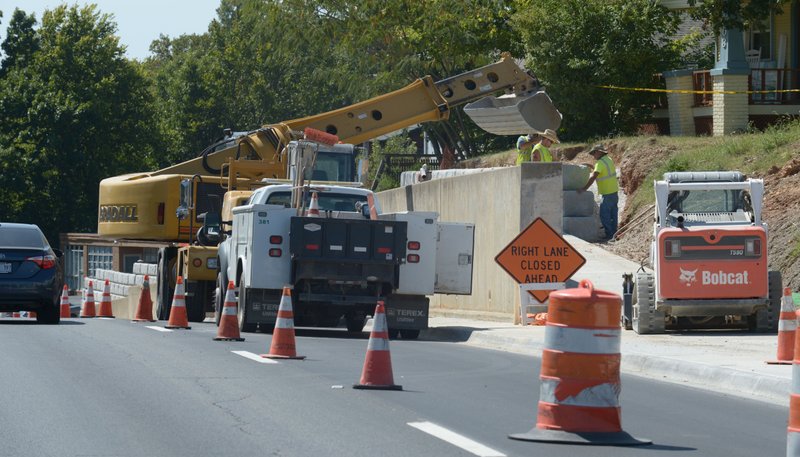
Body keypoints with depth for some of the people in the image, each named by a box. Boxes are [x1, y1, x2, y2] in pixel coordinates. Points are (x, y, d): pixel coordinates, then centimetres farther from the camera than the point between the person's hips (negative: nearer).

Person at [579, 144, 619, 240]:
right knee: (613, 213, 16)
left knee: (604, 214, -5)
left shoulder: (600, 163, -18)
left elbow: (593, 177, -25)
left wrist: (584, 189, -26)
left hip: (607, 193, -9)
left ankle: (609, 234, -5)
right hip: (614, 191, 9)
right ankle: (614, 233, 23)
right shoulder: (608, 160, 10)